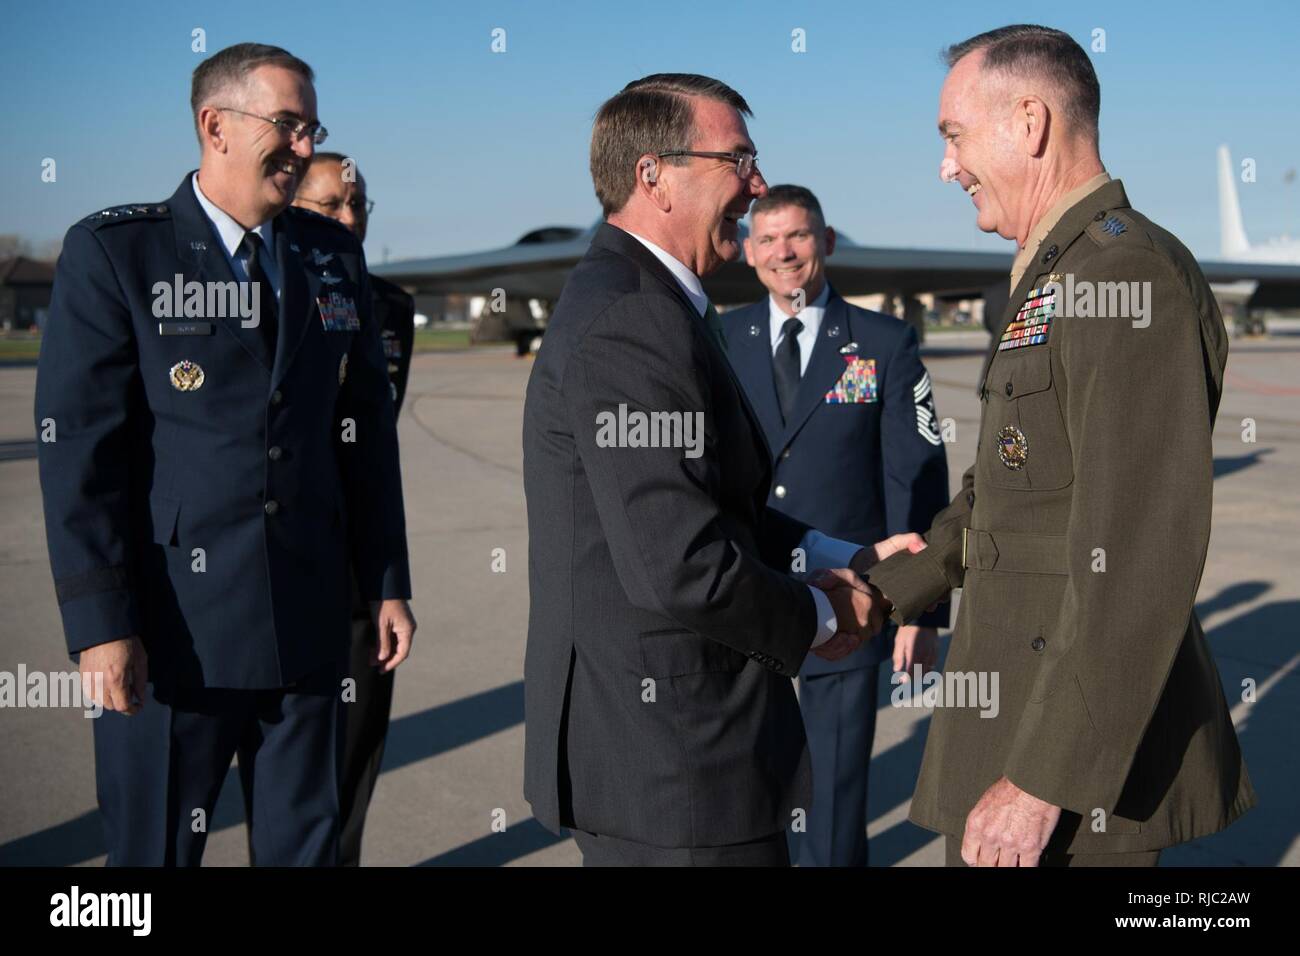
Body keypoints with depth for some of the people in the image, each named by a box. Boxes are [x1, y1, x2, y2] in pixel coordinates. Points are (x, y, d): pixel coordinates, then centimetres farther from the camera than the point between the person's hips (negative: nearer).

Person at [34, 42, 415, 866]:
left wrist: (388, 583, 10)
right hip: (173, 623, -4)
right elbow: (79, 446, -10)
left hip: (307, 617, 4)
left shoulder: (335, 255, 10)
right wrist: (100, 622, -14)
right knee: (157, 846, 9)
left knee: (307, 840, 13)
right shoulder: (114, 252, -5)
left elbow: (367, 429, 12)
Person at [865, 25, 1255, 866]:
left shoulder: (1134, 273, -18)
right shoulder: (1058, 284, 15)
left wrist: (1041, 778, -25)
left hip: (1076, 738, -10)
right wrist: (884, 595, 16)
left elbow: (1143, 555, -25)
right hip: (1026, 701, 10)